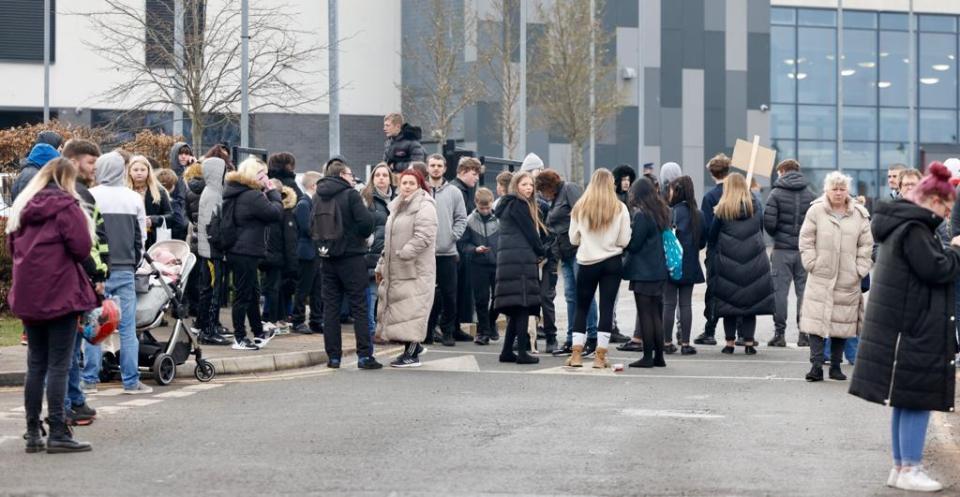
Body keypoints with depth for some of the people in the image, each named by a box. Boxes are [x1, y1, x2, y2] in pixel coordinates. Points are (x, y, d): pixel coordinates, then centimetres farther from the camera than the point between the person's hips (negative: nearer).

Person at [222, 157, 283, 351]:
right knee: (244, 295, -2)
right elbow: (276, 213, -18)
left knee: (253, 292, 20)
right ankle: (239, 338, 4)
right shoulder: (253, 196, -20)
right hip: (246, 253, -10)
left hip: (236, 250, 10)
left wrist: (268, 193, 7)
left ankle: (259, 332, 31)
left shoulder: (234, 192, 12)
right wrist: (272, 191, -6)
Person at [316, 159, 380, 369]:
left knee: (330, 307, 7)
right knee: (359, 307, -1)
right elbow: (366, 221, -16)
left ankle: (333, 356, 6)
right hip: (351, 256, -5)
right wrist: (362, 236, 3)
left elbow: (312, 226, 8)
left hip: (327, 258, 5)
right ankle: (364, 355, -4)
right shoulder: (350, 195, -9)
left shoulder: (317, 197, 6)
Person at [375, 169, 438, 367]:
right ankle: (413, 347, 21)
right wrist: (381, 266, 21)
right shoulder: (397, 207, 19)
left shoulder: (424, 206, -8)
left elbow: (423, 237, -19)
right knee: (397, 309, 10)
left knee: (411, 310, -9)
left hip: (416, 270, -9)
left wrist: (403, 254, -22)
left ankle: (411, 354, -5)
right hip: (395, 270, 9)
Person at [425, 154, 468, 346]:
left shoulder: (454, 193, 7)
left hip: (447, 251, 1)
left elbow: (461, 218, 7)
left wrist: (454, 235, -6)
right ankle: (426, 331, 10)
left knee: (449, 294, 2)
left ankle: (449, 331, 11)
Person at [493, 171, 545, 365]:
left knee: (516, 309, 10)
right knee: (523, 305, -9)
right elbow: (530, 232, -7)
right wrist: (542, 253, 6)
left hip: (507, 260, 9)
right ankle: (522, 352, -11)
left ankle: (507, 351, 10)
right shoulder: (518, 205, -6)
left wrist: (537, 253, 14)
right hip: (520, 259, -9)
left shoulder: (508, 204, 23)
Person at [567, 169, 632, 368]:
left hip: (587, 262, 1)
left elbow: (573, 239, 2)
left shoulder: (579, 208, -4)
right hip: (612, 262, -1)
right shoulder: (620, 209, -7)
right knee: (607, 308, 3)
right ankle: (600, 356, 1)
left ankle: (576, 354, 8)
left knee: (581, 308, 12)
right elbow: (624, 241, -5)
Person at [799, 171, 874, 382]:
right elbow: (806, 241, 2)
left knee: (843, 322, 6)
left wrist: (860, 269, 1)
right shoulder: (816, 211, 0)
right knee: (816, 320, -9)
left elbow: (866, 245, 8)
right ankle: (816, 366, -10)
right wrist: (812, 264, -6)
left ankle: (836, 366, 15)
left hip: (848, 280, 2)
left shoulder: (859, 215, 5)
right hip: (820, 277, -2)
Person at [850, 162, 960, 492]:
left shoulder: (902, 225, 16)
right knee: (917, 399, -5)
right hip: (914, 331, -11)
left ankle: (901, 467, 20)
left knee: (907, 402, 14)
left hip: (904, 328, 11)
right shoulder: (913, 229, -17)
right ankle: (910, 469, -1)